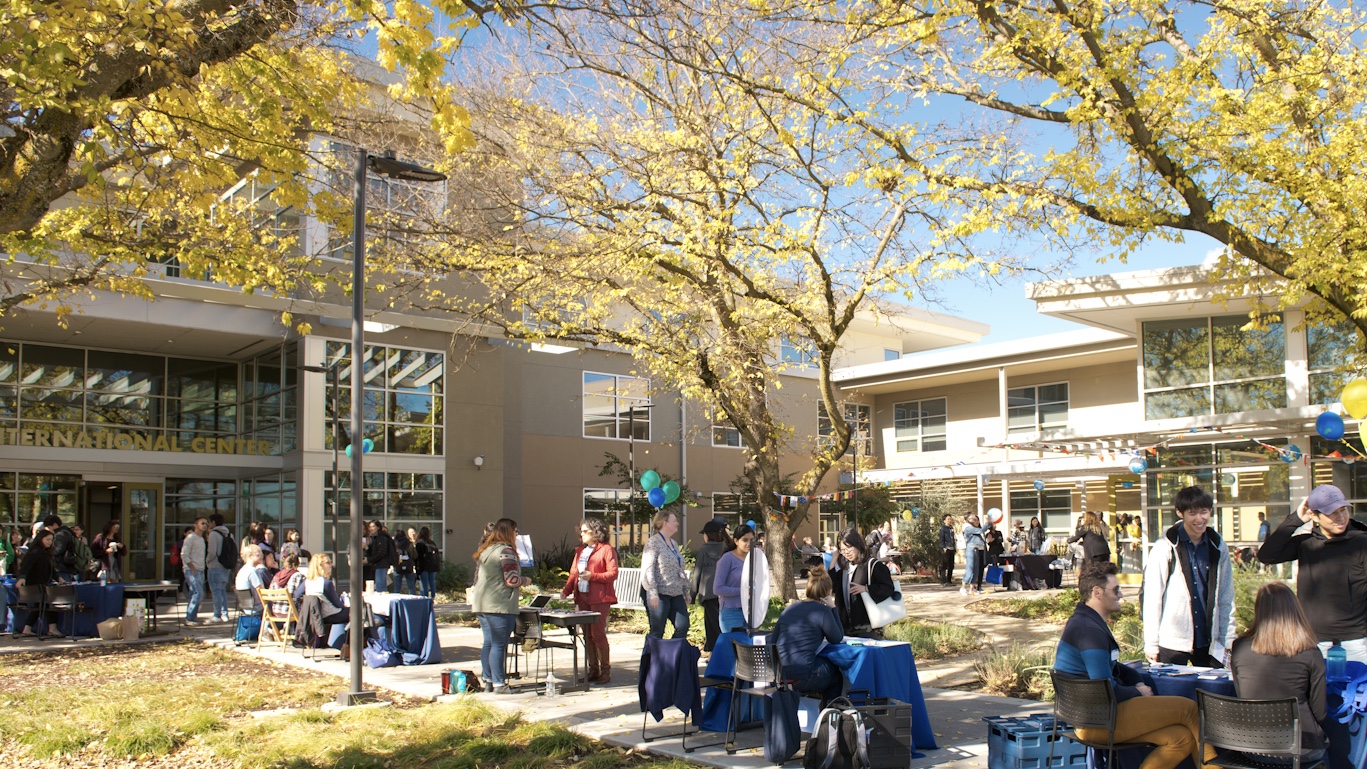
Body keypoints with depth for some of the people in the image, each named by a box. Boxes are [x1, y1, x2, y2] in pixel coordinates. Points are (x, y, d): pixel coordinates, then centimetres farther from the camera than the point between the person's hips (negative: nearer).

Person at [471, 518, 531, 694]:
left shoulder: (485, 550, 16)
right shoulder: (506, 551, -11)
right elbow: (512, 579, -18)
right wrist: (526, 581, 4)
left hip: (482, 603, 9)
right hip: (500, 605, -9)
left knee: (488, 643, 13)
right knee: (499, 645, -5)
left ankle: (488, 681, 18)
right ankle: (499, 684, -3)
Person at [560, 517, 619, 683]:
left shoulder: (606, 549, -3)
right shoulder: (580, 551, 18)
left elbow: (613, 574, -10)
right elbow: (574, 573, 16)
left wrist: (592, 576, -20)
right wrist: (566, 590, 1)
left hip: (600, 598, -7)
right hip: (582, 597, 7)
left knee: (598, 633, -8)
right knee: (587, 634, 8)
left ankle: (606, 670, 2)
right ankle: (593, 670, 15)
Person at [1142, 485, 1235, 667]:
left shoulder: (1218, 546, 5)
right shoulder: (1165, 546, -8)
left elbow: (1226, 598, 11)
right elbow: (1152, 598, -7)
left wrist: (1228, 641, 8)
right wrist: (1151, 644, -8)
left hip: (1209, 643, 4)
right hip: (1171, 645, -4)